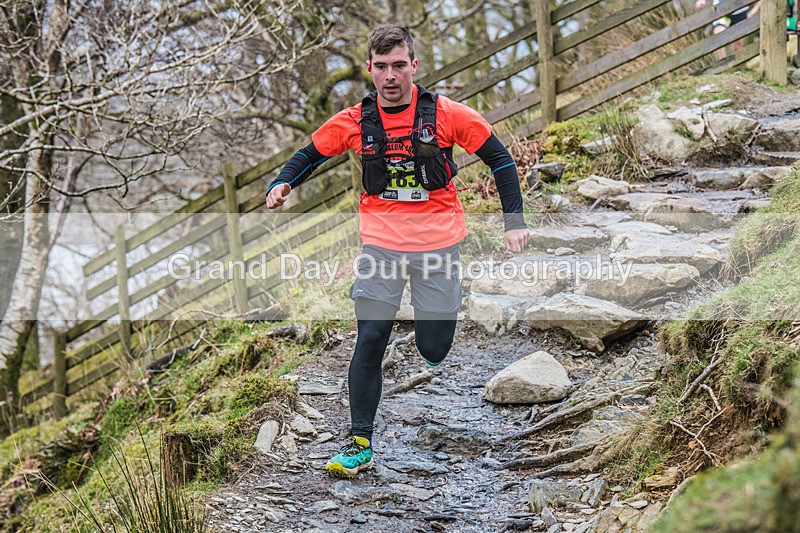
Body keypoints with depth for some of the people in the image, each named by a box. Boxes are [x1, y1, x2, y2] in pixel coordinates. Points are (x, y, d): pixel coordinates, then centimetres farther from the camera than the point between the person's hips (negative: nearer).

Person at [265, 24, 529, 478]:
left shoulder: (446, 114, -7)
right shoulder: (355, 122, -1)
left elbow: (500, 159, 1)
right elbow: (310, 155, 13)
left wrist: (515, 220, -5)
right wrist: (283, 185, -7)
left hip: (439, 244, -1)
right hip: (382, 242, 1)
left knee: (434, 350, 2)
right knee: (370, 340, -8)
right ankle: (360, 444, -2)